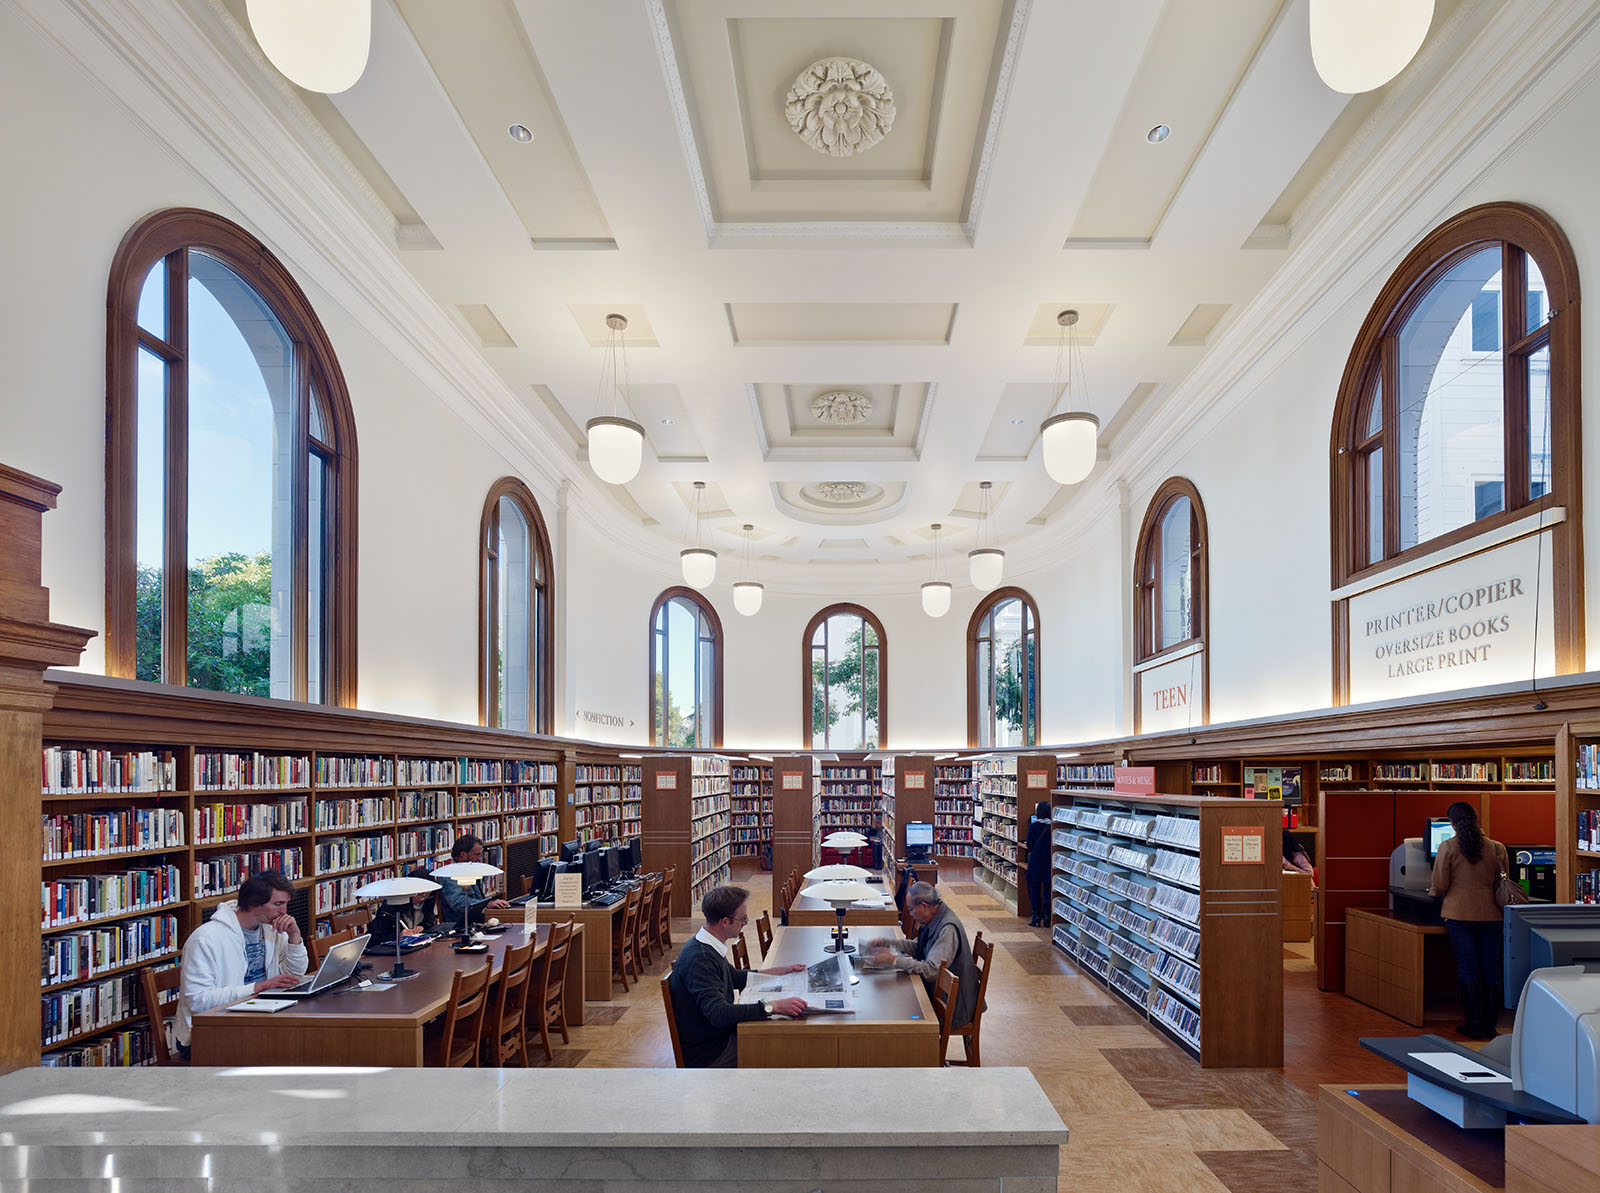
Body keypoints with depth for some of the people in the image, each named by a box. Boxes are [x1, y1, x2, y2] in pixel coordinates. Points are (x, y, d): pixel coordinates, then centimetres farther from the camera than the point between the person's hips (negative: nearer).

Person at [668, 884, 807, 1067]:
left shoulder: (710, 948, 4)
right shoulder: (699, 959, -27)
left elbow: (736, 978, 22)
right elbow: (718, 1014, -36)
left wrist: (780, 971, 16)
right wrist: (773, 1007, -40)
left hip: (721, 1034, 9)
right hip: (707, 1055, -9)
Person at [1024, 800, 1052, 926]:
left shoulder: (1034, 826, -11)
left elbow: (1029, 845, -5)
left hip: (1035, 862, -2)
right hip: (1049, 863, 2)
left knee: (1034, 889, 7)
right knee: (1048, 890, 9)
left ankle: (1036, 918, 7)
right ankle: (1046, 918, 10)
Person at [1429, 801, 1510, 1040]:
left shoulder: (1448, 847, -7)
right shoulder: (1495, 848, 1)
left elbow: (1439, 886, -5)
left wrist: (1432, 892, 17)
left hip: (1460, 914, -3)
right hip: (1491, 915, 3)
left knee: (1467, 969, 3)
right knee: (1490, 968, 10)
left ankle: (1474, 1024, 7)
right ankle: (1489, 1025, 16)